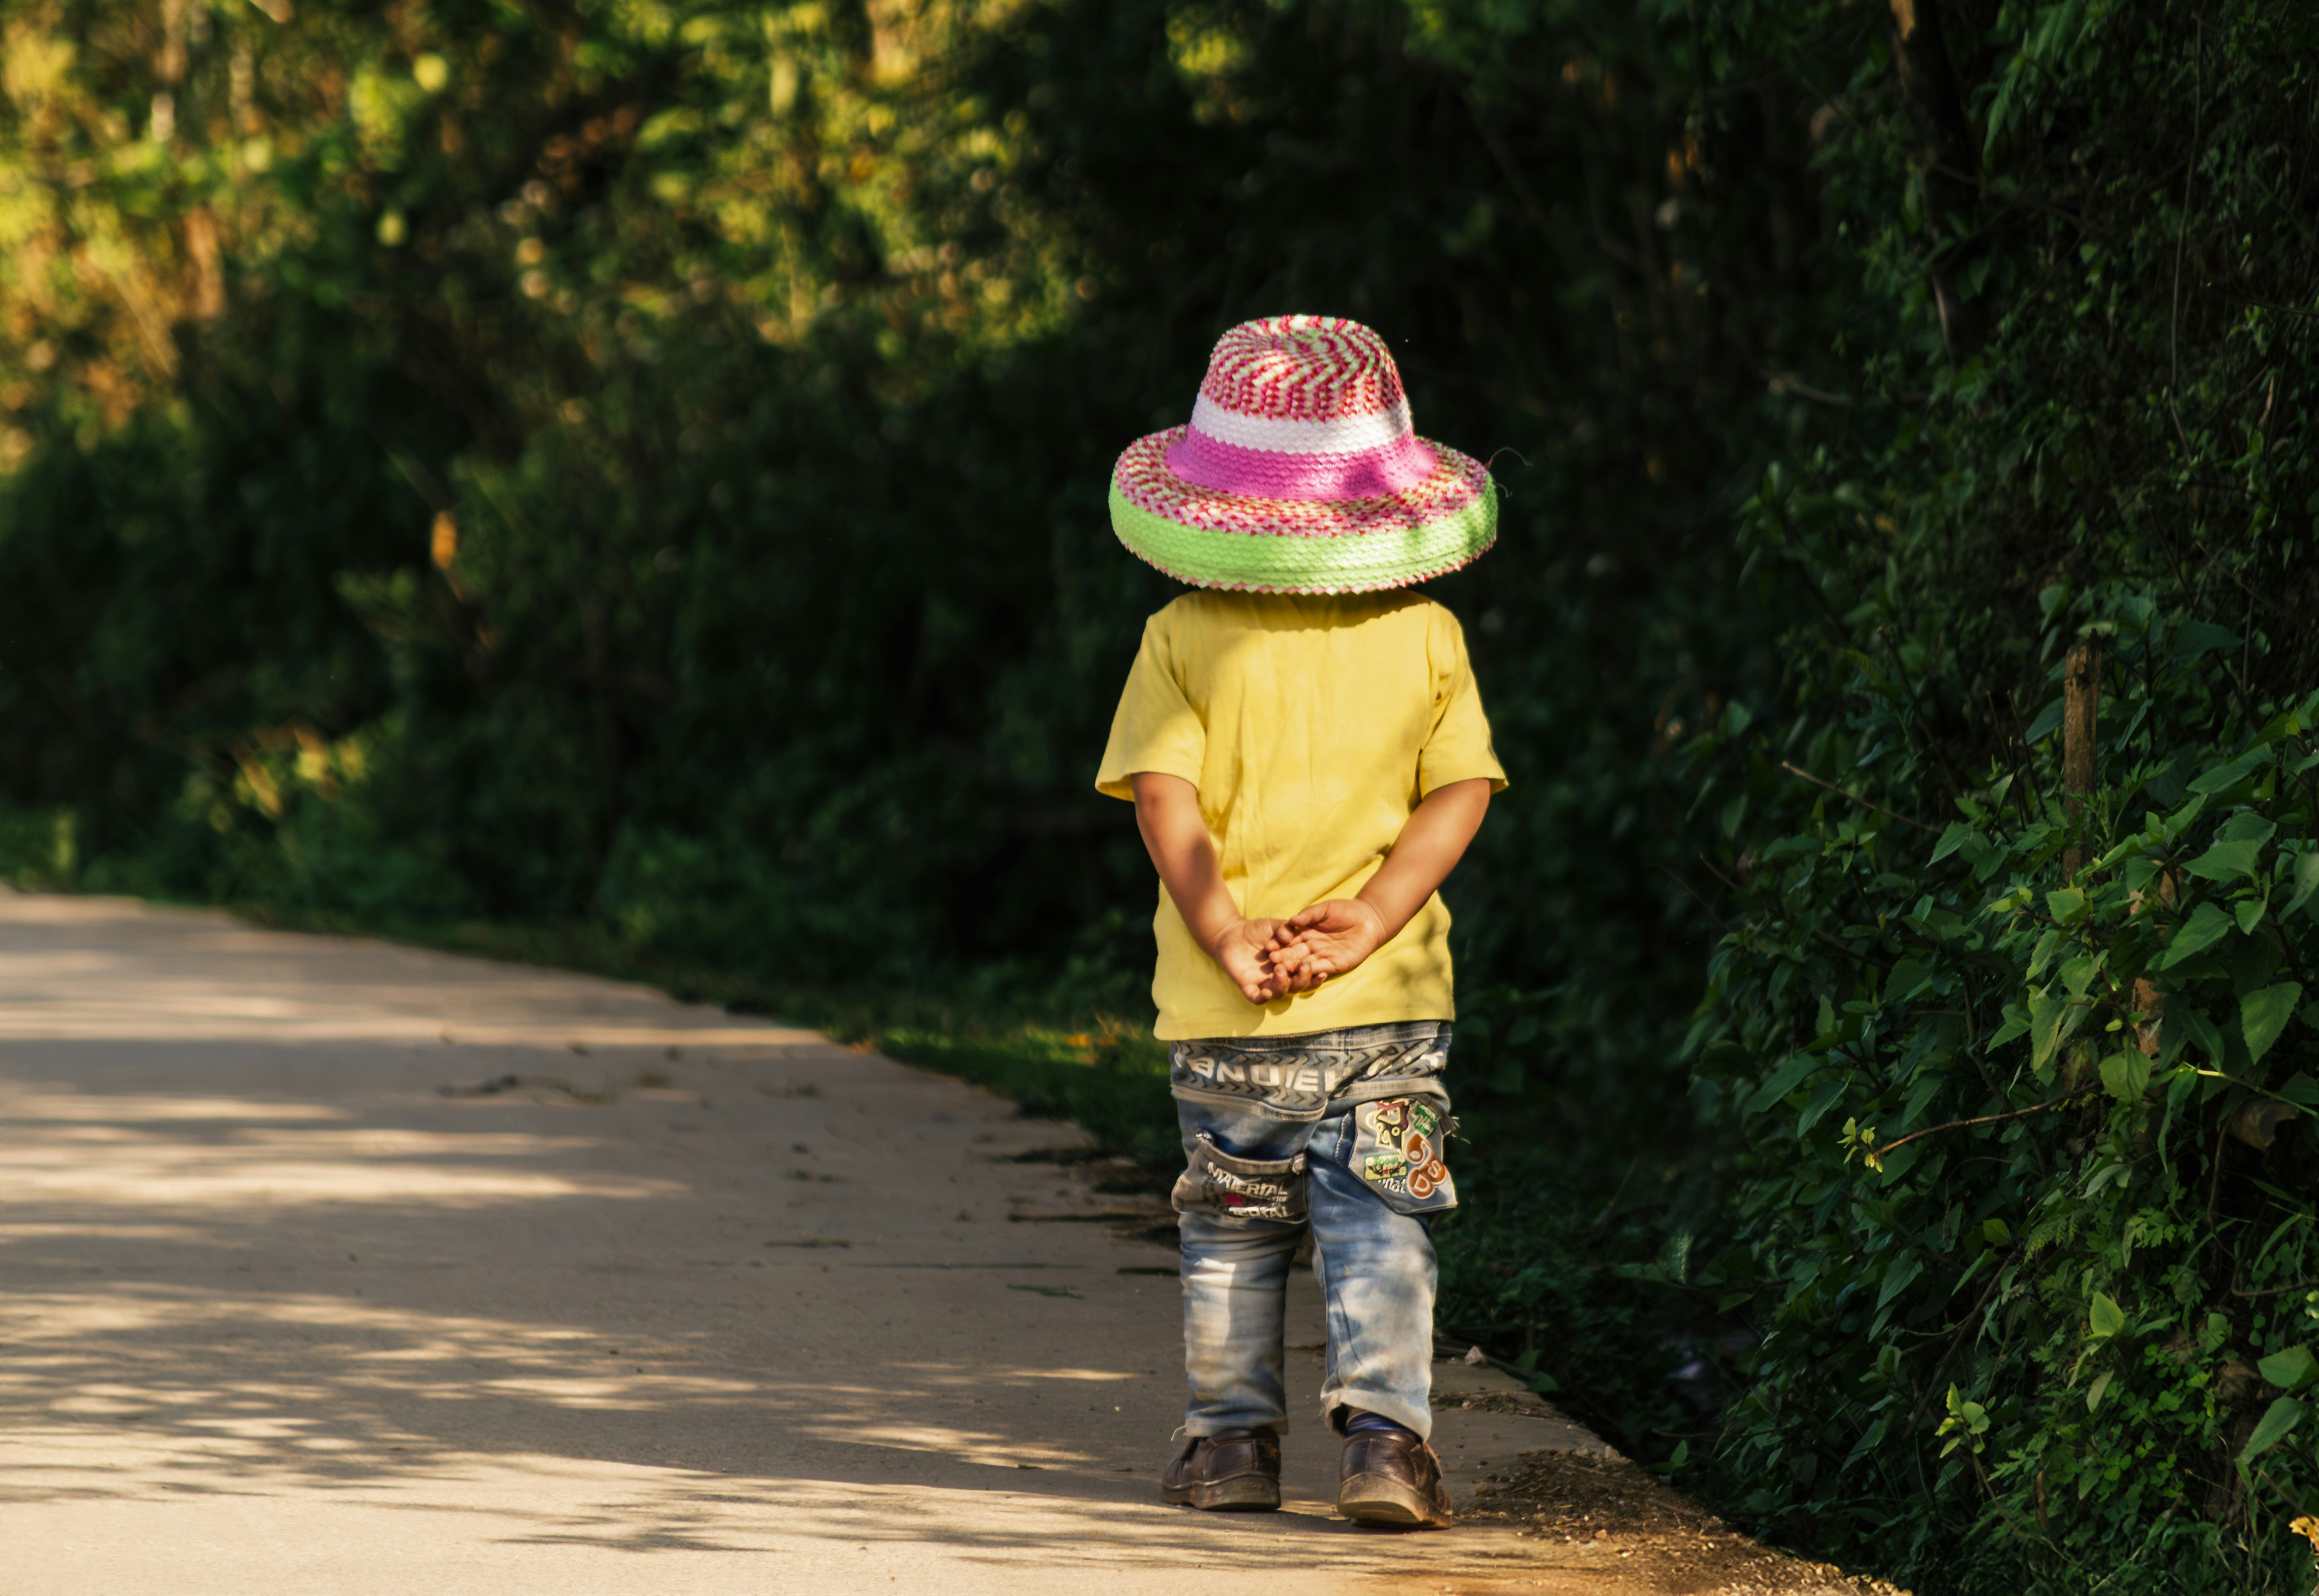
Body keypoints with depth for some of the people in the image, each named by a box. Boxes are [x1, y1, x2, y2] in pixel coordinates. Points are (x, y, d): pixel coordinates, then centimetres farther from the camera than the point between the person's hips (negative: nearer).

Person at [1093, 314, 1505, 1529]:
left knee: (1231, 1229, 13)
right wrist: (1368, 918, -9)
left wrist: (1228, 937, -11)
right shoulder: (1426, 638, 2)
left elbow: (1165, 798, -9)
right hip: (1388, 1001, 0)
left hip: (1223, 1014, 0)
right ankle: (1384, 1434, -11)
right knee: (1379, 1227, 1)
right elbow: (1459, 793, -3)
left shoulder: (1184, 640, -1)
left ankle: (1233, 1439, 18)